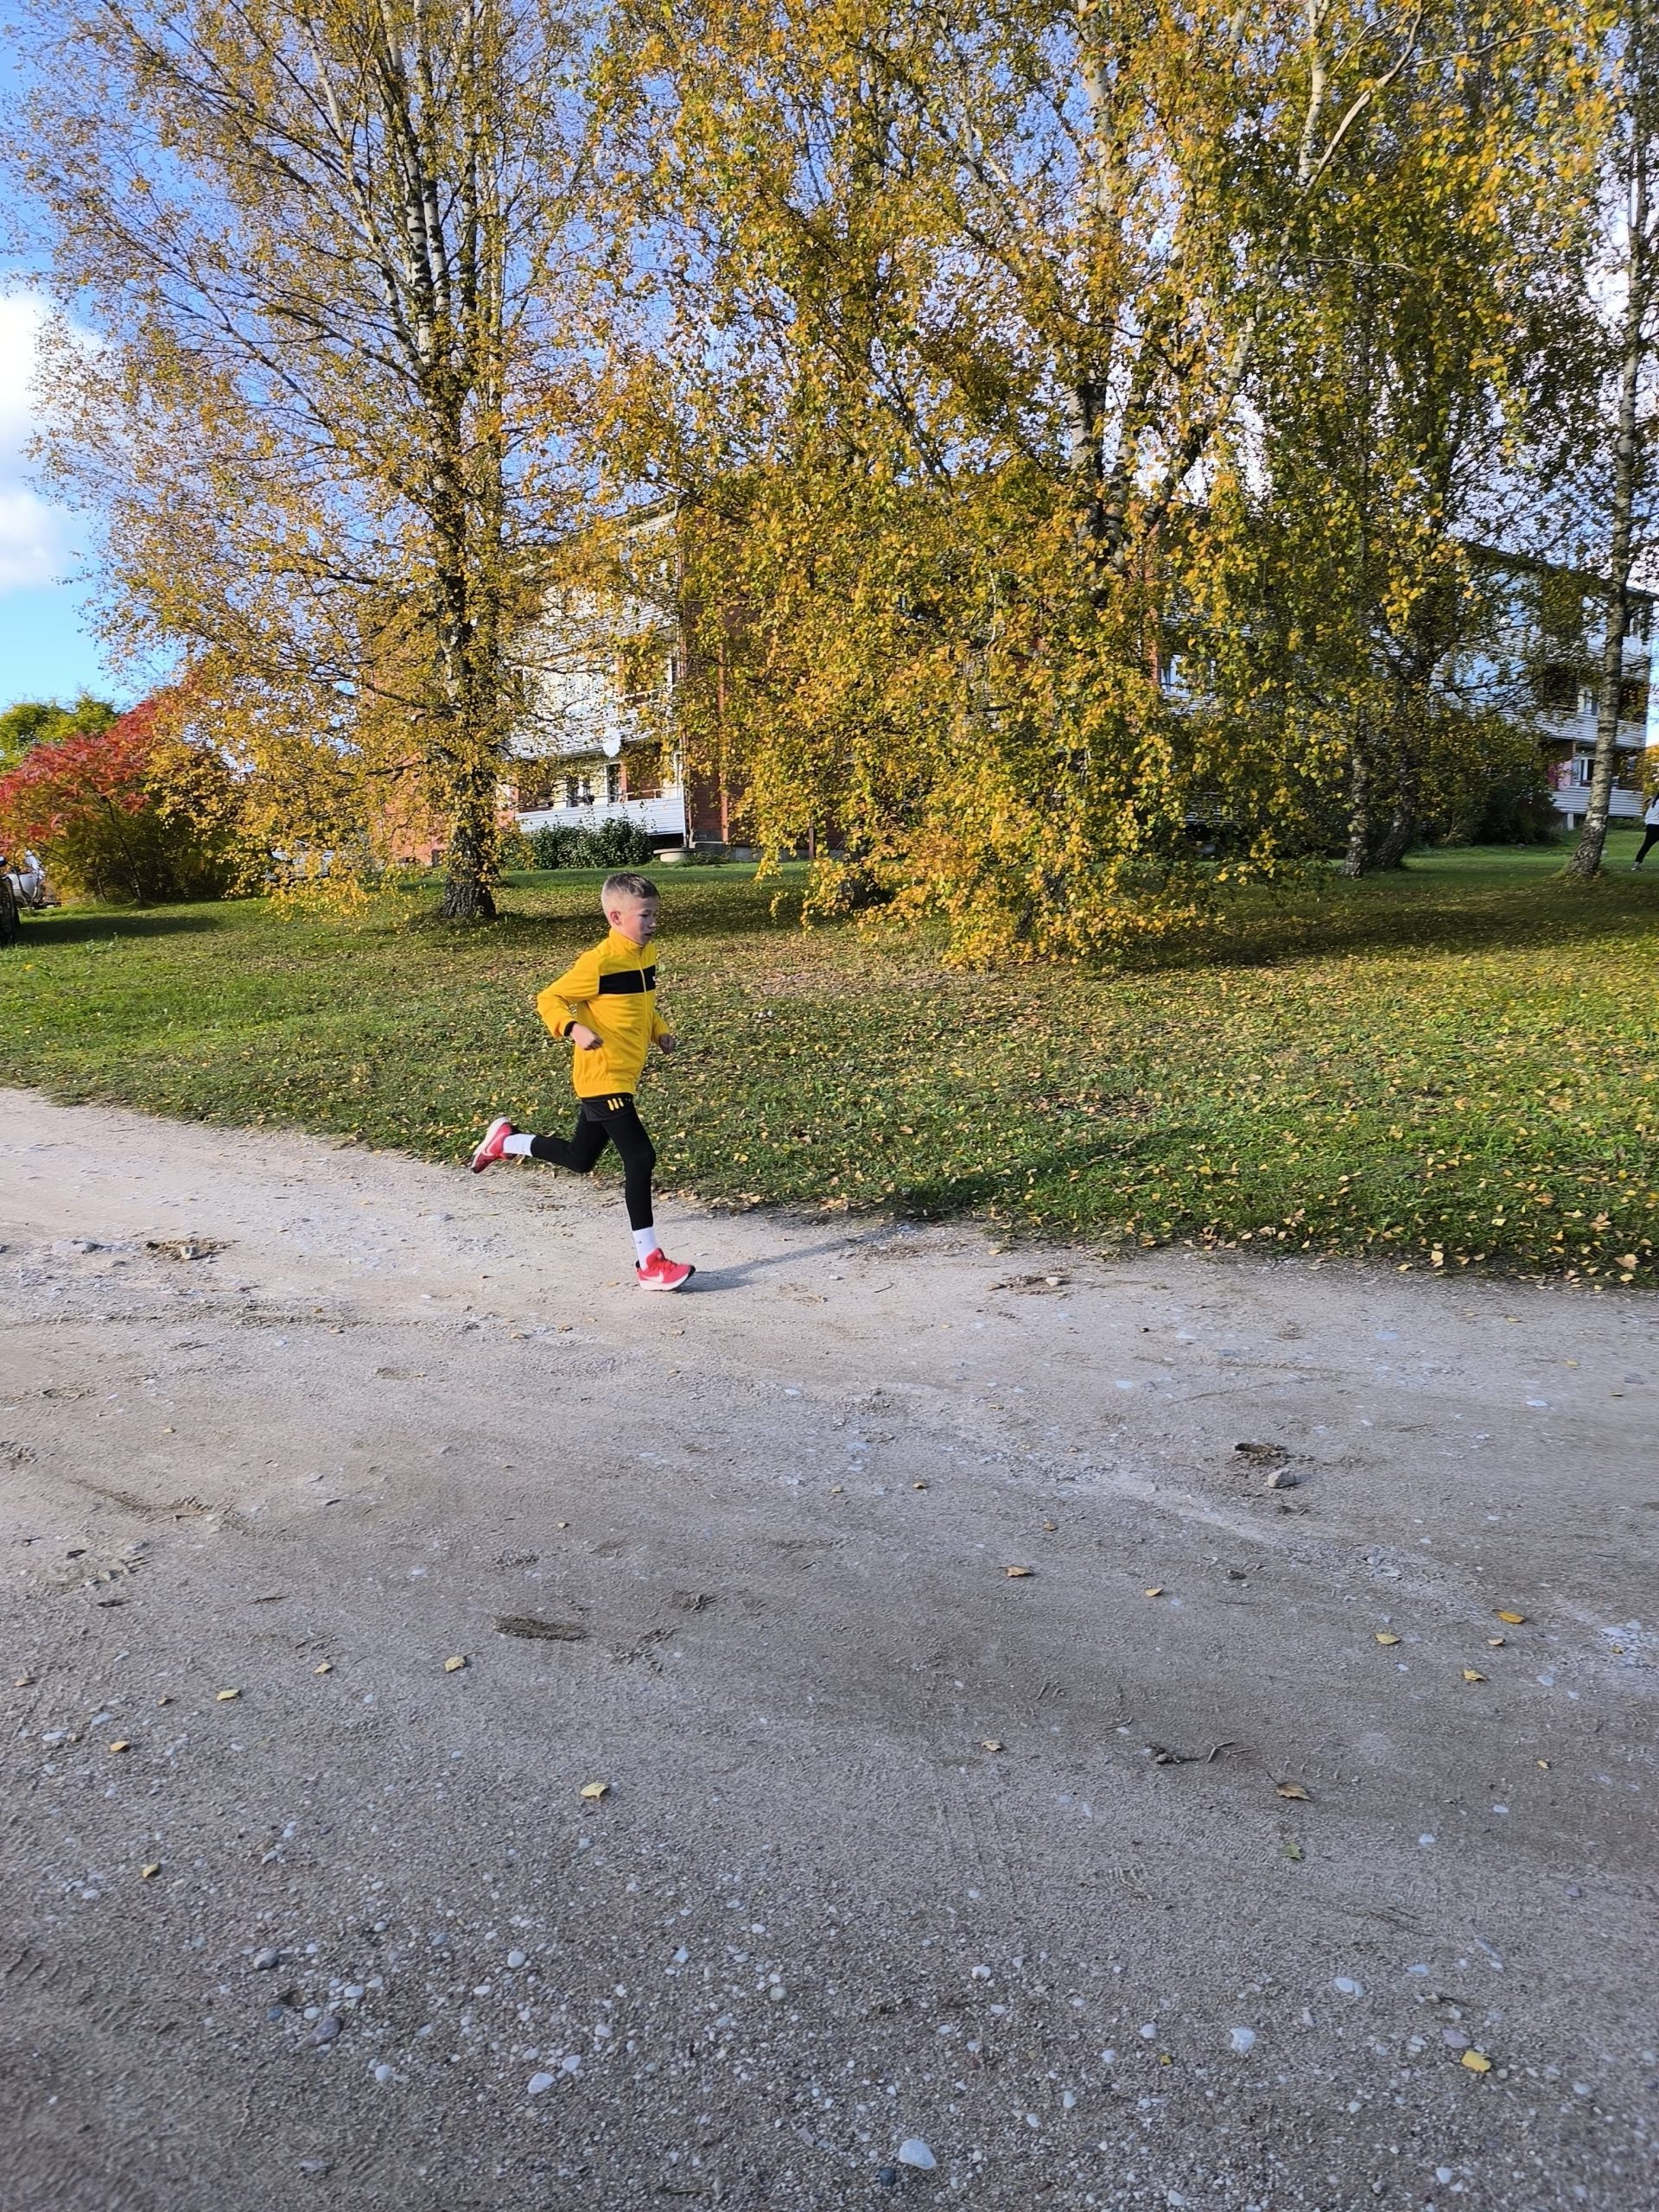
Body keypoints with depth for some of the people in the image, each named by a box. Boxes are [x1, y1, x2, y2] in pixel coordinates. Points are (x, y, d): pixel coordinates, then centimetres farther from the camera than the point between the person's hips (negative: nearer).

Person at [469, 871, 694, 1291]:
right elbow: (548, 1000, -13)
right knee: (640, 1158, -13)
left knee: (580, 1159, 19)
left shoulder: (646, 956, 8)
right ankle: (649, 1263, -7)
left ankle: (505, 1140, 39)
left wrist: (660, 1031, 8)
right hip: (602, 1078, -9)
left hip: (622, 1078, 9)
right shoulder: (598, 962, -18)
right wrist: (574, 1029, -29)